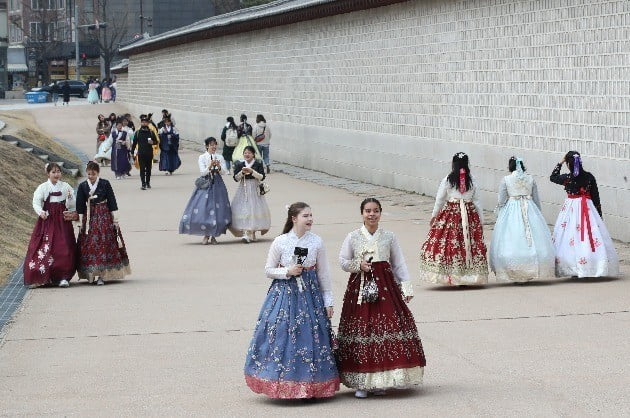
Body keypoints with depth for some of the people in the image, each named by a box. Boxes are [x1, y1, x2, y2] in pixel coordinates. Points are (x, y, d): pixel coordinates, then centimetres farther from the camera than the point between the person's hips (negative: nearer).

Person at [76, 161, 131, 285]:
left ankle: (102, 275, -4)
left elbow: (112, 202, 0)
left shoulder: (105, 184, -3)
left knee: (104, 244, -5)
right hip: (89, 218, 2)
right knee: (89, 246, -1)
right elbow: (80, 207, 7)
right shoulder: (83, 186, 3)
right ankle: (91, 275, 6)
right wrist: (81, 223, 4)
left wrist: (115, 220, -2)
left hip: (104, 217, -2)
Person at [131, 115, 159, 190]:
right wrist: (132, 152, 2)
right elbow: (134, 143, 6)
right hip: (141, 154, -1)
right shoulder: (137, 133, 3)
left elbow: (156, 141, 10)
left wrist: (152, 142, -12)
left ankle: (148, 182, 25)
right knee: (142, 169, -7)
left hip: (149, 153, 1)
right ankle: (143, 184, -11)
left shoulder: (151, 132, 4)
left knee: (148, 168, 10)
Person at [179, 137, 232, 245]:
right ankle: (206, 235, 7)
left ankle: (214, 235, 9)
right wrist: (210, 166, -23)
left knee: (217, 209, -1)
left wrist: (219, 167, -18)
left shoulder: (220, 157, 7)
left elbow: (224, 172, 1)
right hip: (205, 185, -2)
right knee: (203, 208, -6)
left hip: (217, 185, 2)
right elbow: (203, 172, -6)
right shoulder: (202, 157, 2)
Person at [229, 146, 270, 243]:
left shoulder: (258, 163, -1)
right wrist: (242, 172, -18)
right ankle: (246, 233, -12)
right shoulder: (239, 164, 3)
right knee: (244, 211, -9)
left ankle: (253, 233, 19)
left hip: (255, 190, 0)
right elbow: (236, 178, 0)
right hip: (243, 189, 0)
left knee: (254, 210, 3)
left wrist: (252, 171, -19)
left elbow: (262, 177, -8)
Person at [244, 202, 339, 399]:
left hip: (310, 294, 1)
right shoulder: (280, 242, -4)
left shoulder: (317, 242, 0)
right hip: (284, 293, -1)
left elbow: (324, 274, 6)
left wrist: (328, 301, 5)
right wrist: (288, 272, -14)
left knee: (310, 336, 0)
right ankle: (283, 386, 7)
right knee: (281, 335, -3)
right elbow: (268, 270, 3)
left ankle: (309, 387, 10)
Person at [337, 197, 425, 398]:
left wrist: (406, 288, 2)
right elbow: (343, 261, 9)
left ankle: (379, 381, 7)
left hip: (385, 286, 1)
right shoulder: (353, 237, 3)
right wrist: (358, 265, -9)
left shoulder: (389, 237, 6)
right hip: (360, 286, -1)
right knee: (360, 330, -3)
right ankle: (361, 383, 3)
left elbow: (399, 264, 8)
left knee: (387, 327, -4)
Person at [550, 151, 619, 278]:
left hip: (571, 209, -3)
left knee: (572, 238, 1)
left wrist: (560, 163, 14)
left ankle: (575, 270, -1)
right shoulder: (589, 177, -2)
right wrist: (599, 214, 14)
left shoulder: (567, 178, -10)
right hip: (588, 208, 3)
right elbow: (596, 197, 4)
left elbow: (553, 177, 11)